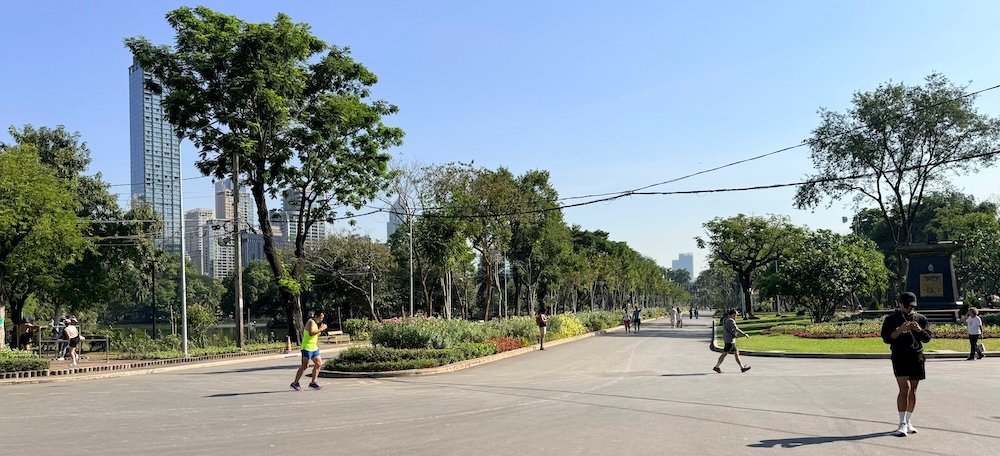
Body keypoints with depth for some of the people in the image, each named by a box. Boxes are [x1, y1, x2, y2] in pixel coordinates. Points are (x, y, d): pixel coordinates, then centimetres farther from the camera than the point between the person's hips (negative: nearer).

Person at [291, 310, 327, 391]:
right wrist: (321, 329, -22)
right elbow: (311, 333, -29)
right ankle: (295, 384, 0)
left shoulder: (315, 323, 17)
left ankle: (313, 383, 13)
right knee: (304, 366, -7)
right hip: (307, 347, -10)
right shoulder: (311, 322, -13)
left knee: (319, 364, 7)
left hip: (314, 348, 10)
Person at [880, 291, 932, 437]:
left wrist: (919, 329, -14)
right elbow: (886, 338, -5)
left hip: (917, 357, 4)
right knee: (905, 389, -14)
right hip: (900, 357, -4)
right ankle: (902, 424, -12)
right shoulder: (891, 319, 1)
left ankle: (908, 421, 21)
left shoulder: (921, 319, 11)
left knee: (912, 390, 9)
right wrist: (900, 330, -19)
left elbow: (927, 338, 6)